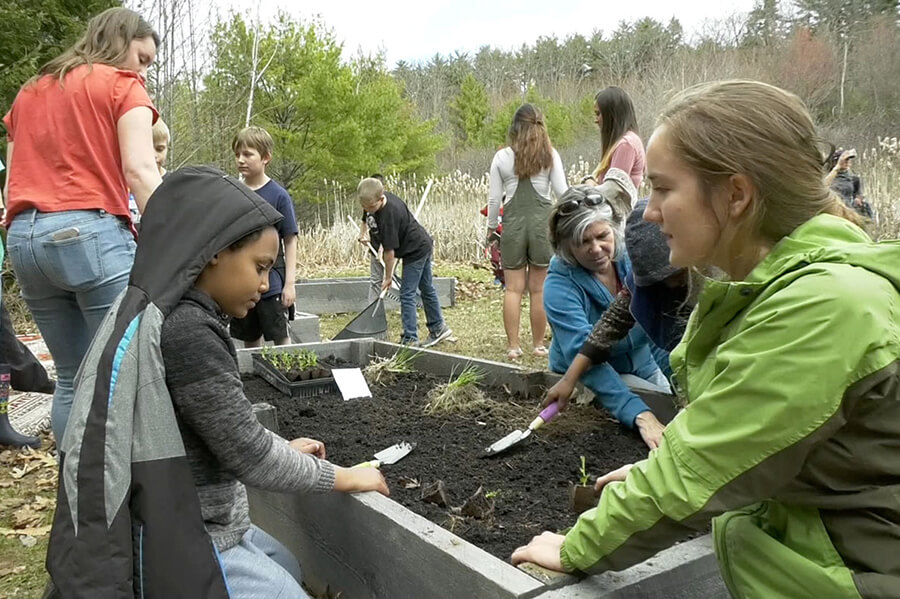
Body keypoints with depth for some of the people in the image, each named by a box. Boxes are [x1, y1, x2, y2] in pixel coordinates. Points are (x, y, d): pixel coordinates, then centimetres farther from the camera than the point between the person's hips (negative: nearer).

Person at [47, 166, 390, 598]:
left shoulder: (166, 317, 5)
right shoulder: (186, 332, -25)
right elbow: (248, 456, -21)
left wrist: (281, 451, 10)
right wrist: (344, 477, -9)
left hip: (188, 527, 10)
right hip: (180, 549, -10)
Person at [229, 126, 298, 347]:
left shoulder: (278, 195, -7)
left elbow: (290, 241, -6)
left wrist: (290, 283, -10)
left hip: (271, 282, -4)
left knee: (280, 338, 2)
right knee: (250, 341, 14)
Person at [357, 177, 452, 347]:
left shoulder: (389, 215, -32)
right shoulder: (375, 202, -6)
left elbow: (390, 251, -25)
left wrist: (388, 277, -16)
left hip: (415, 250, -10)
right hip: (422, 245, 10)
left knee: (407, 294, -9)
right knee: (426, 289, 19)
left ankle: (410, 339, -7)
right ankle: (438, 328, 32)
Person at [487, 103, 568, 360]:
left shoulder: (501, 157, 3)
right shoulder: (550, 155, 2)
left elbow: (494, 199, 4)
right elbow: (562, 192, -1)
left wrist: (491, 228, 15)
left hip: (513, 222, 0)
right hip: (542, 221, 0)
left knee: (513, 288, 6)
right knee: (539, 289, 7)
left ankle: (513, 346, 8)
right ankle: (538, 344, 15)